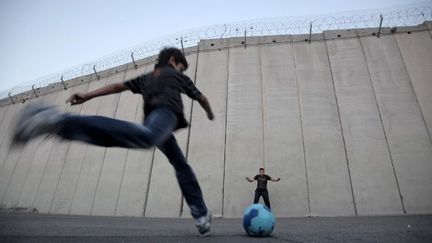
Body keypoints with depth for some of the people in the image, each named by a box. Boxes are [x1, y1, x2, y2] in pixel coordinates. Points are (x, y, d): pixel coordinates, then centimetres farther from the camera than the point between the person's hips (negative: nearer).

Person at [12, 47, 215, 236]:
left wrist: (87, 96, 22)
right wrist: (210, 113, 60)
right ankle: (62, 122, -50)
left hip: (154, 116, 7)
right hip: (166, 112, -6)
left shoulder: (146, 78, 39)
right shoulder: (178, 76, 31)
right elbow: (201, 98, 41)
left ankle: (201, 215, 14)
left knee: (181, 166, 15)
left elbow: (119, 86, 26)